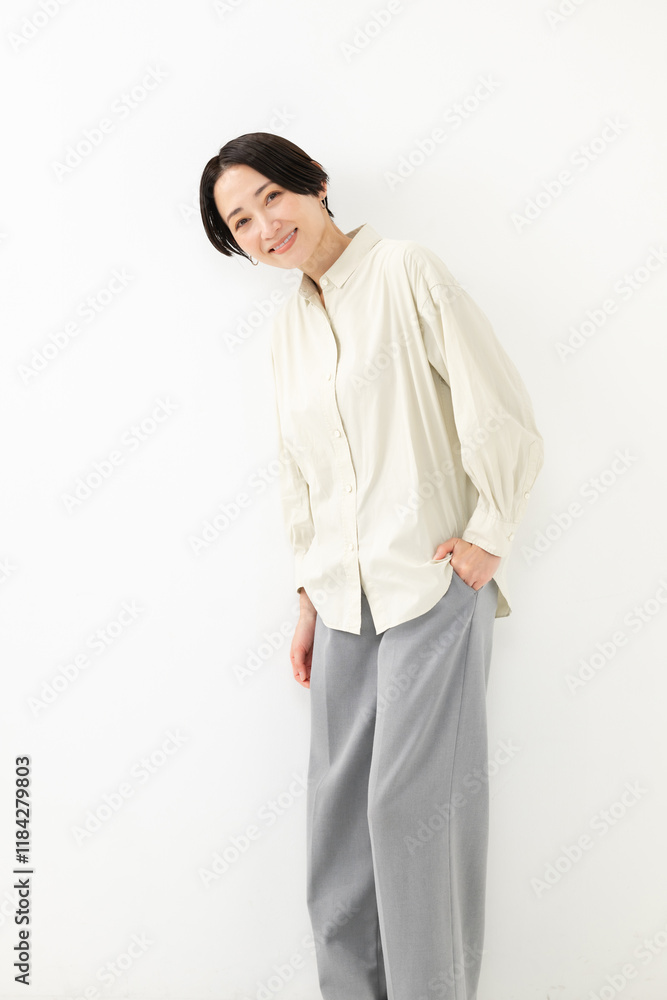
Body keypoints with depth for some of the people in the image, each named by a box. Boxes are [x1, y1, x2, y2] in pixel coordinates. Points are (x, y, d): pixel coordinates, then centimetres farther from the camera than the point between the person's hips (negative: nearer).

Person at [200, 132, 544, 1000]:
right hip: (344, 597, 6)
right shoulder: (288, 328, 14)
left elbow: (502, 417, -10)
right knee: (338, 807, 9)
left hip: (434, 585, -6)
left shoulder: (403, 270, -6)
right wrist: (310, 594, 17)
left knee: (411, 800, -4)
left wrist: (488, 538, -8)